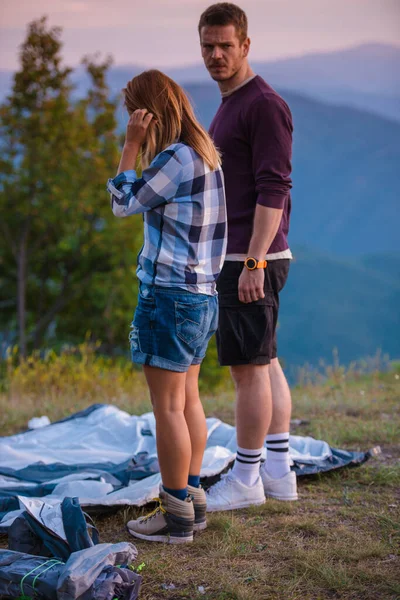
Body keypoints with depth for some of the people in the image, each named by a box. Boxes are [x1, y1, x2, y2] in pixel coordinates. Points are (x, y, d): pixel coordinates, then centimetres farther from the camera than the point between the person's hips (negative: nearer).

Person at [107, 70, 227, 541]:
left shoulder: (176, 159, -18)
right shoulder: (204, 156, 11)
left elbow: (124, 203, -8)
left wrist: (132, 143, -7)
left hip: (170, 295, -10)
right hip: (200, 292, 10)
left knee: (168, 407, -3)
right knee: (188, 400, 15)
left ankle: (176, 517, 4)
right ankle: (192, 502, 23)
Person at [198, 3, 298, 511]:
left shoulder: (264, 104, -13)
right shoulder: (228, 107, 18)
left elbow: (273, 190, -20)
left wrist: (252, 265, -24)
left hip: (253, 260, -10)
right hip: (238, 259, 10)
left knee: (248, 367, -4)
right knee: (265, 363, 12)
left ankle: (245, 478, 4)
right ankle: (278, 471, 18)